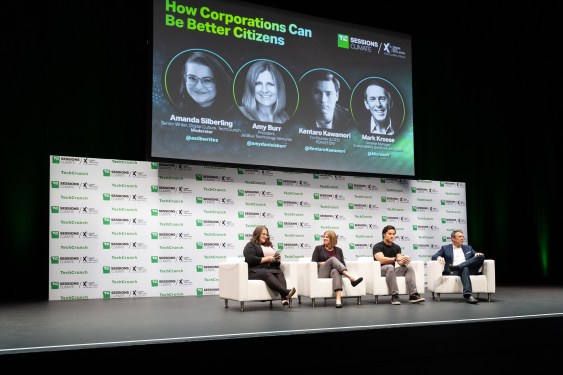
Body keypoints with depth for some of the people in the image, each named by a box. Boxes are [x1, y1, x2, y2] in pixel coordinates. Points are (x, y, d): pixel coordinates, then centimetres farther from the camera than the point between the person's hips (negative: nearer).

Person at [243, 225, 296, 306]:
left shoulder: (268, 246, 30)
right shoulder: (250, 246, 9)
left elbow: (274, 257, 33)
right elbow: (250, 260, -8)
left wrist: (277, 259, 9)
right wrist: (266, 259, -11)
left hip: (270, 269, 5)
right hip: (256, 271, -5)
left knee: (280, 273, -29)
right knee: (267, 274, -38)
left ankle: (284, 297, -54)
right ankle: (286, 292, -59)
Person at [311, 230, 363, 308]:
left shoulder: (338, 250, 20)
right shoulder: (318, 248, 15)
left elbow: (343, 264, 12)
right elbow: (313, 263, 7)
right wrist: (322, 263, -11)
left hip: (334, 271, 1)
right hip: (322, 274, -1)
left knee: (336, 271, -40)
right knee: (333, 259, -31)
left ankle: (338, 299, -62)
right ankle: (352, 278, -48)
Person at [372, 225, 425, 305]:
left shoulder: (396, 247, 9)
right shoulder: (377, 246, -9)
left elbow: (400, 262, -3)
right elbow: (381, 259, -27)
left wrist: (404, 261, -28)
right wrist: (396, 259, -37)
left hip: (392, 270, 6)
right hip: (380, 270, -6)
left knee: (409, 267, -17)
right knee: (390, 267, -38)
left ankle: (413, 295, -30)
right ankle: (394, 296, -40)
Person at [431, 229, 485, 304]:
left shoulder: (468, 248, 30)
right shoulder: (445, 248, 19)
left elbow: (478, 255, 23)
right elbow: (433, 256, 10)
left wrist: (477, 254, -3)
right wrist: (439, 257, -15)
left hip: (470, 269, 3)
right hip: (453, 272, -3)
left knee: (481, 256, -22)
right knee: (464, 269, -40)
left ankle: (457, 267, -30)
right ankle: (468, 295, -53)